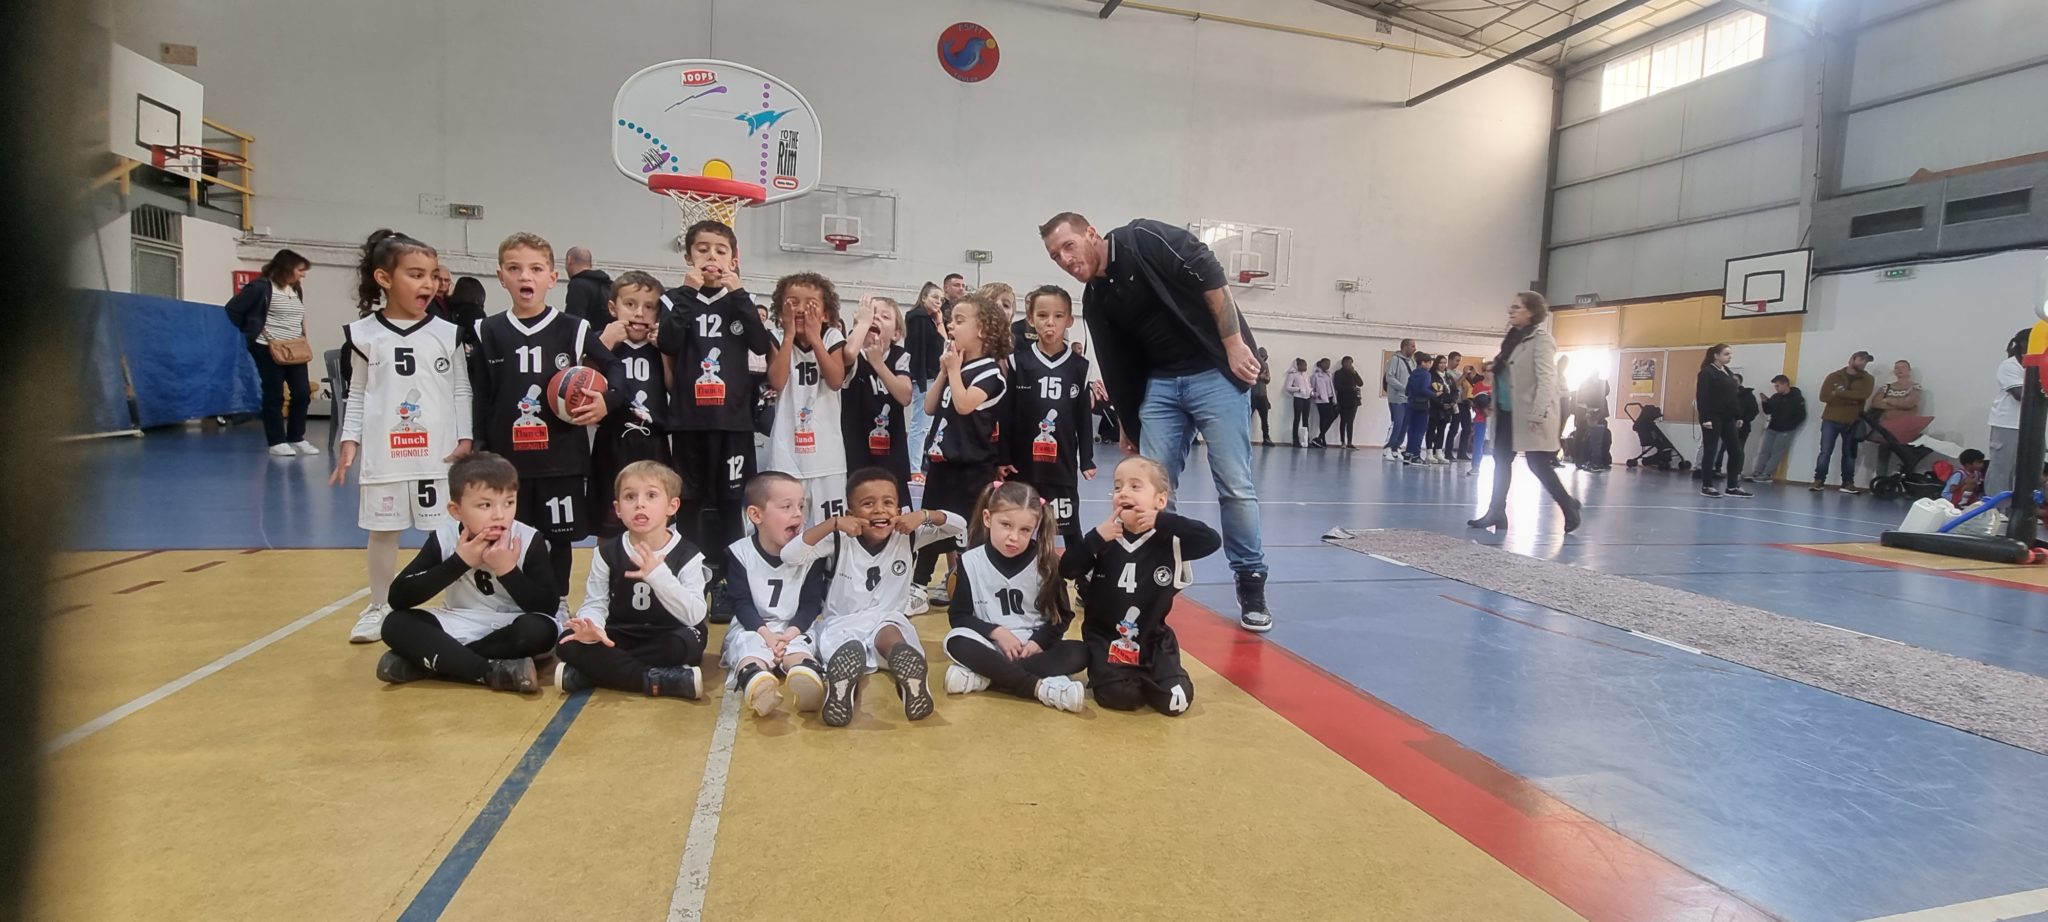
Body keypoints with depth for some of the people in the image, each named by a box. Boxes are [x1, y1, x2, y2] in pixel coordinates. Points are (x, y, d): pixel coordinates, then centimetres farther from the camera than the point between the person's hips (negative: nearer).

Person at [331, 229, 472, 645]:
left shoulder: (447, 333, 0)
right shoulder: (364, 334, 2)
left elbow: (462, 391, 4)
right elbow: (358, 393, 9)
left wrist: (465, 439, -2)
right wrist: (349, 440, 2)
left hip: (439, 453, -1)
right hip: (383, 453, 1)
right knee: (383, 531, 12)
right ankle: (379, 608, 28)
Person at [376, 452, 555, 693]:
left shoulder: (529, 540, -16)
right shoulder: (444, 538, -11)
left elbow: (549, 607, -19)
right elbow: (397, 598, -17)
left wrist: (508, 570, -29)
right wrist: (459, 562, -24)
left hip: (510, 632, -2)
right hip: (458, 628, 3)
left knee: (540, 629, -34)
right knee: (395, 624, -21)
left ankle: (432, 661, -21)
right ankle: (496, 672, -30)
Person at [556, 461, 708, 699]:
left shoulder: (687, 556, -10)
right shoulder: (607, 552, -1)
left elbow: (695, 615, -20)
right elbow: (595, 603, -6)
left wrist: (658, 575, -31)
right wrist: (591, 627, -30)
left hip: (666, 640, -2)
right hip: (619, 639, 3)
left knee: (687, 643, -35)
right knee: (568, 642, -23)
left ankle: (582, 676, -24)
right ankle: (659, 680, -28)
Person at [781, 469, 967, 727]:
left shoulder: (907, 537, -1)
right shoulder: (840, 540, -6)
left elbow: (960, 526, -4)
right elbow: (789, 555, -19)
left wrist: (926, 515, -21)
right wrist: (833, 523, -24)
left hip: (889, 618, 1)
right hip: (843, 622, -1)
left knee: (888, 634, -38)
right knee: (848, 653, -38)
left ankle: (909, 674, -69)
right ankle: (844, 686, -70)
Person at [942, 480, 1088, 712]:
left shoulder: (1046, 562, -5)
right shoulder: (971, 561, -5)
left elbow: (1061, 615, 1)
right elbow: (959, 615, -2)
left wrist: (1038, 641, -16)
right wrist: (996, 632, -16)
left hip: (1034, 647, 1)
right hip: (991, 646, -1)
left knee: (1079, 654, -26)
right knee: (956, 642, -30)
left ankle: (983, 676, -30)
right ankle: (1041, 686, -37)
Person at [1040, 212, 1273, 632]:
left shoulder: (1144, 239, -9)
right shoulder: (1095, 300, 11)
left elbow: (1210, 276, -15)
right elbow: (1119, 369, 16)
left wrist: (1234, 344, -19)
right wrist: (1131, 428, 19)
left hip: (1217, 371, -6)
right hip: (1161, 384, 7)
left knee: (1235, 485, -5)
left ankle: (1251, 583, 11)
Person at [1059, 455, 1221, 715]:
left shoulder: (1169, 542, -8)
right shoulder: (1104, 538, -7)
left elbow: (1212, 540, -22)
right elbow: (1067, 570, -12)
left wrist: (1163, 522, -27)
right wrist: (1095, 539, -26)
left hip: (1153, 640, 1)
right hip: (1105, 639, -1)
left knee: (1176, 701, -13)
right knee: (1119, 697, -21)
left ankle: (1140, 680, 16)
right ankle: (1105, 673, 13)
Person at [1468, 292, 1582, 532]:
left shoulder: (1541, 338, -11)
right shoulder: (1513, 338, 14)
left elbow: (1546, 379, -18)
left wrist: (1537, 414, -25)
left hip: (1527, 414, -8)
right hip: (1507, 411, 8)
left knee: (1538, 464, -2)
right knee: (1501, 461, 9)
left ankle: (1570, 507, 14)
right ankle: (1496, 512, 15)